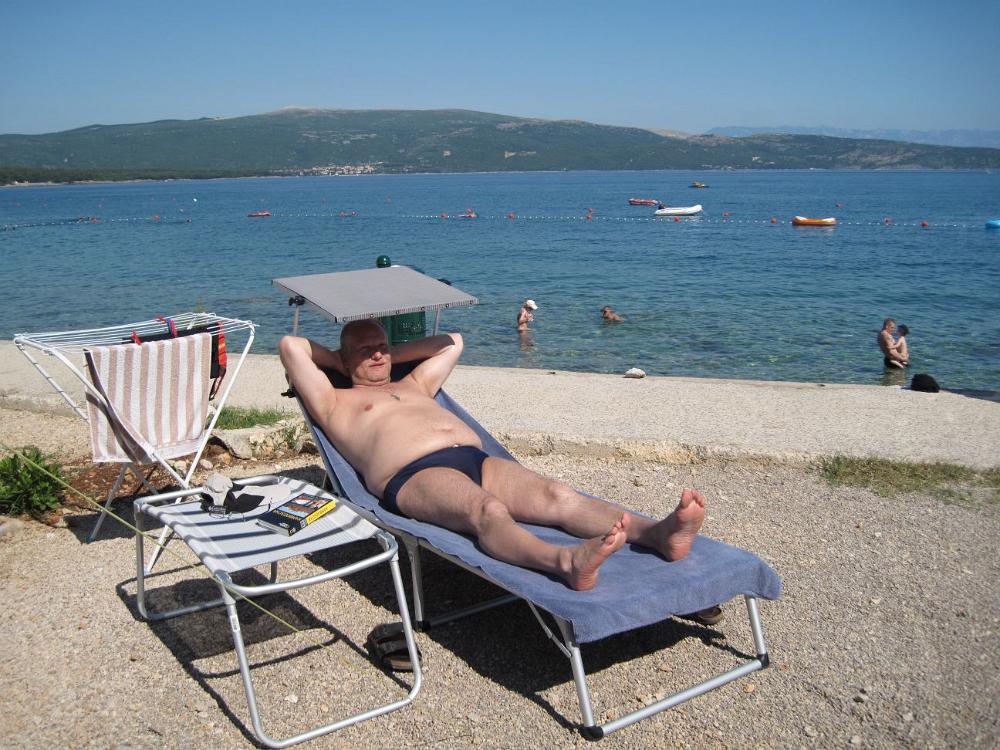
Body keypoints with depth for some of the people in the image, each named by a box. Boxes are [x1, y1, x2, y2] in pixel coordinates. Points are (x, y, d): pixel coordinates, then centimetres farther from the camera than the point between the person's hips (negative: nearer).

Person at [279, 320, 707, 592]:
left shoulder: (413, 386, 39)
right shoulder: (338, 404, 21)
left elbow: (452, 342, 50)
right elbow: (290, 346, 14)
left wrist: (391, 356, 45)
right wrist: (340, 361, 30)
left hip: (476, 459, 7)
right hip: (413, 475, -6)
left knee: (557, 495, -24)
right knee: (487, 509, -41)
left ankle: (658, 534, -47)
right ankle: (565, 562, -70)